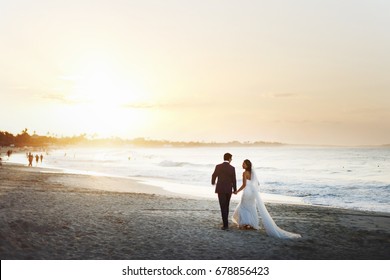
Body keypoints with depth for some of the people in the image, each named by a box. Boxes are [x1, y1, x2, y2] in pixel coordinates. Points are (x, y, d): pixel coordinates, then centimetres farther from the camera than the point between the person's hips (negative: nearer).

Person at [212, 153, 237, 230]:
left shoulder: (218, 166, -8)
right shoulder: (232, 168, -7)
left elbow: (214, 176, 6)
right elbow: (234, 180, -4)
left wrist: (213, 182, 30)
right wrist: (235, 189, 14)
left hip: (220, 189, -2)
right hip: (229, 190, 2)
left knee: (223, 207, -3)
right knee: (226, 206, 22)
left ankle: (226, 225, -10)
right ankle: (225, 220, 33)